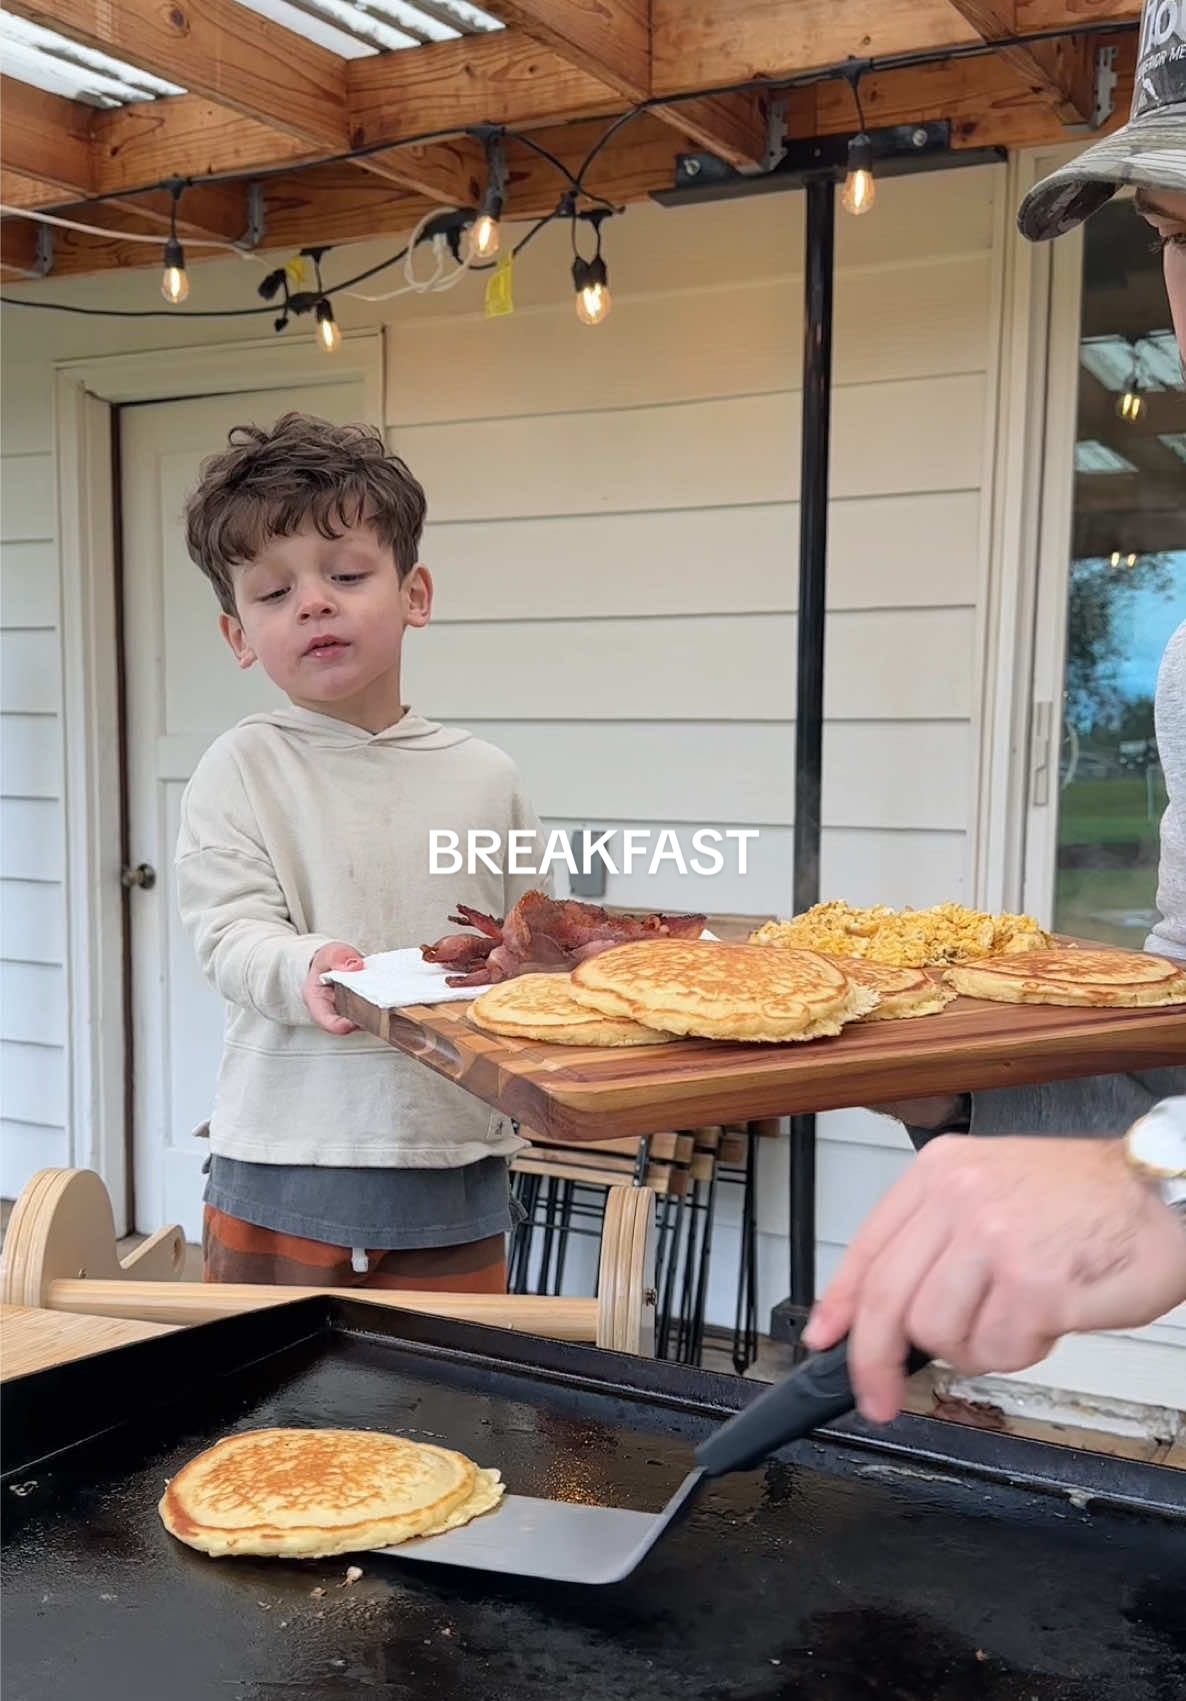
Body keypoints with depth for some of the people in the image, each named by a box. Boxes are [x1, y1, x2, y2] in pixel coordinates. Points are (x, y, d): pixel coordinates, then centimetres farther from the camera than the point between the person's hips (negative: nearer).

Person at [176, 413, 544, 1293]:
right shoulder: (240, 768, -3)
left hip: (456, 1166, 2)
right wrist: (306, 967, -30)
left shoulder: (486, 777, 3)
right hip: (284, 1164, -1)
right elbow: (230, 933, -12)